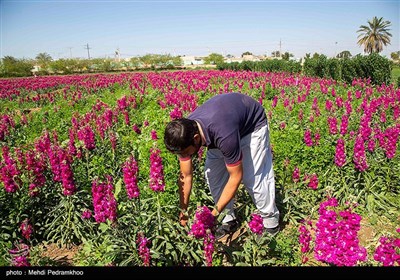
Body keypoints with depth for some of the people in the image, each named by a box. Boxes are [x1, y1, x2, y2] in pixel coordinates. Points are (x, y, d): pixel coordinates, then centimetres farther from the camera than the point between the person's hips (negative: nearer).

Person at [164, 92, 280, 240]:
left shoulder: (224, 135, -44)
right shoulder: (184, 133, -24)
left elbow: (236, 177, -30)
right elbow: (186, 176, -12)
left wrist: (215, 212, -26)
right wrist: (183, 210, -9)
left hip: (252, 123, -5)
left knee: (253, 177, -13)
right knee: (213, 173, -4)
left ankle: (272, 221, 10)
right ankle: (230, 219, 13)